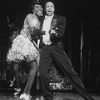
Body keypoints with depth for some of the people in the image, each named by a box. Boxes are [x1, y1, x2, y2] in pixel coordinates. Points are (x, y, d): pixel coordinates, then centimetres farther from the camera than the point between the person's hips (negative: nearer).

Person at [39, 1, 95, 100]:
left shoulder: (60, 18, 8)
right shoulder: (41, 20, 19)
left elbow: (61, 34, -6)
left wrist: (54, 34, -26)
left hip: (56, 47, -3)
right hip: (44, 48, 3)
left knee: (69, 71, -6)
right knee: (42, 72, -11)